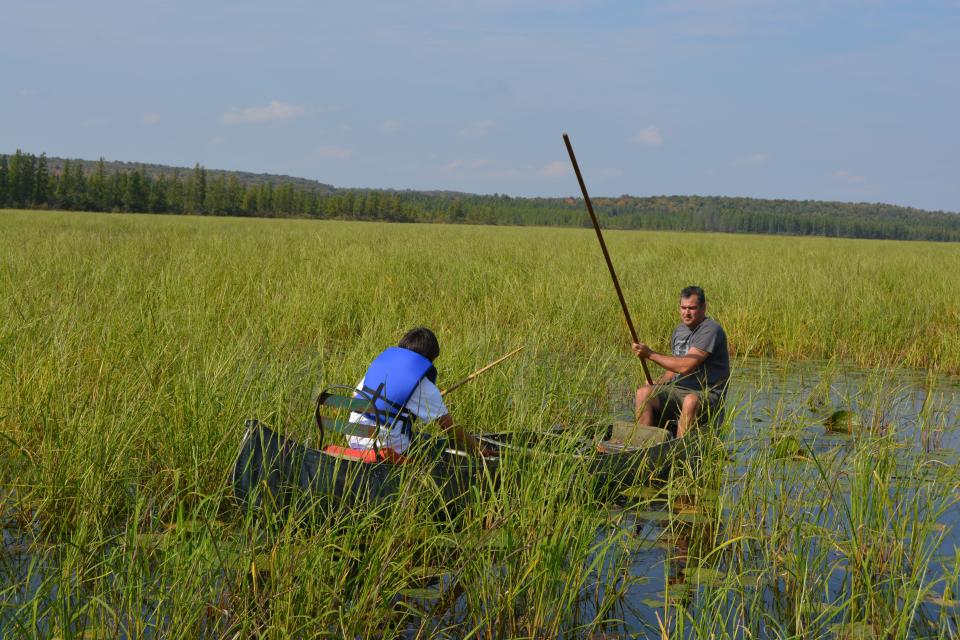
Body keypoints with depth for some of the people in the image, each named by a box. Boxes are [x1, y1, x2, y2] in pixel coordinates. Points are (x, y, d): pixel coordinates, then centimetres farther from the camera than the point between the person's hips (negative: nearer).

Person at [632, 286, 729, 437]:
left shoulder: (711, 330, -14)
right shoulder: (680, 330, 14)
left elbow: (685, 366, -21)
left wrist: (650, 354, -16)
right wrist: (658, 383, 2)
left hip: (708, 393, -7)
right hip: (679, 389, 7)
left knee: (691, 400, -40)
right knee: (643, 392, -16)